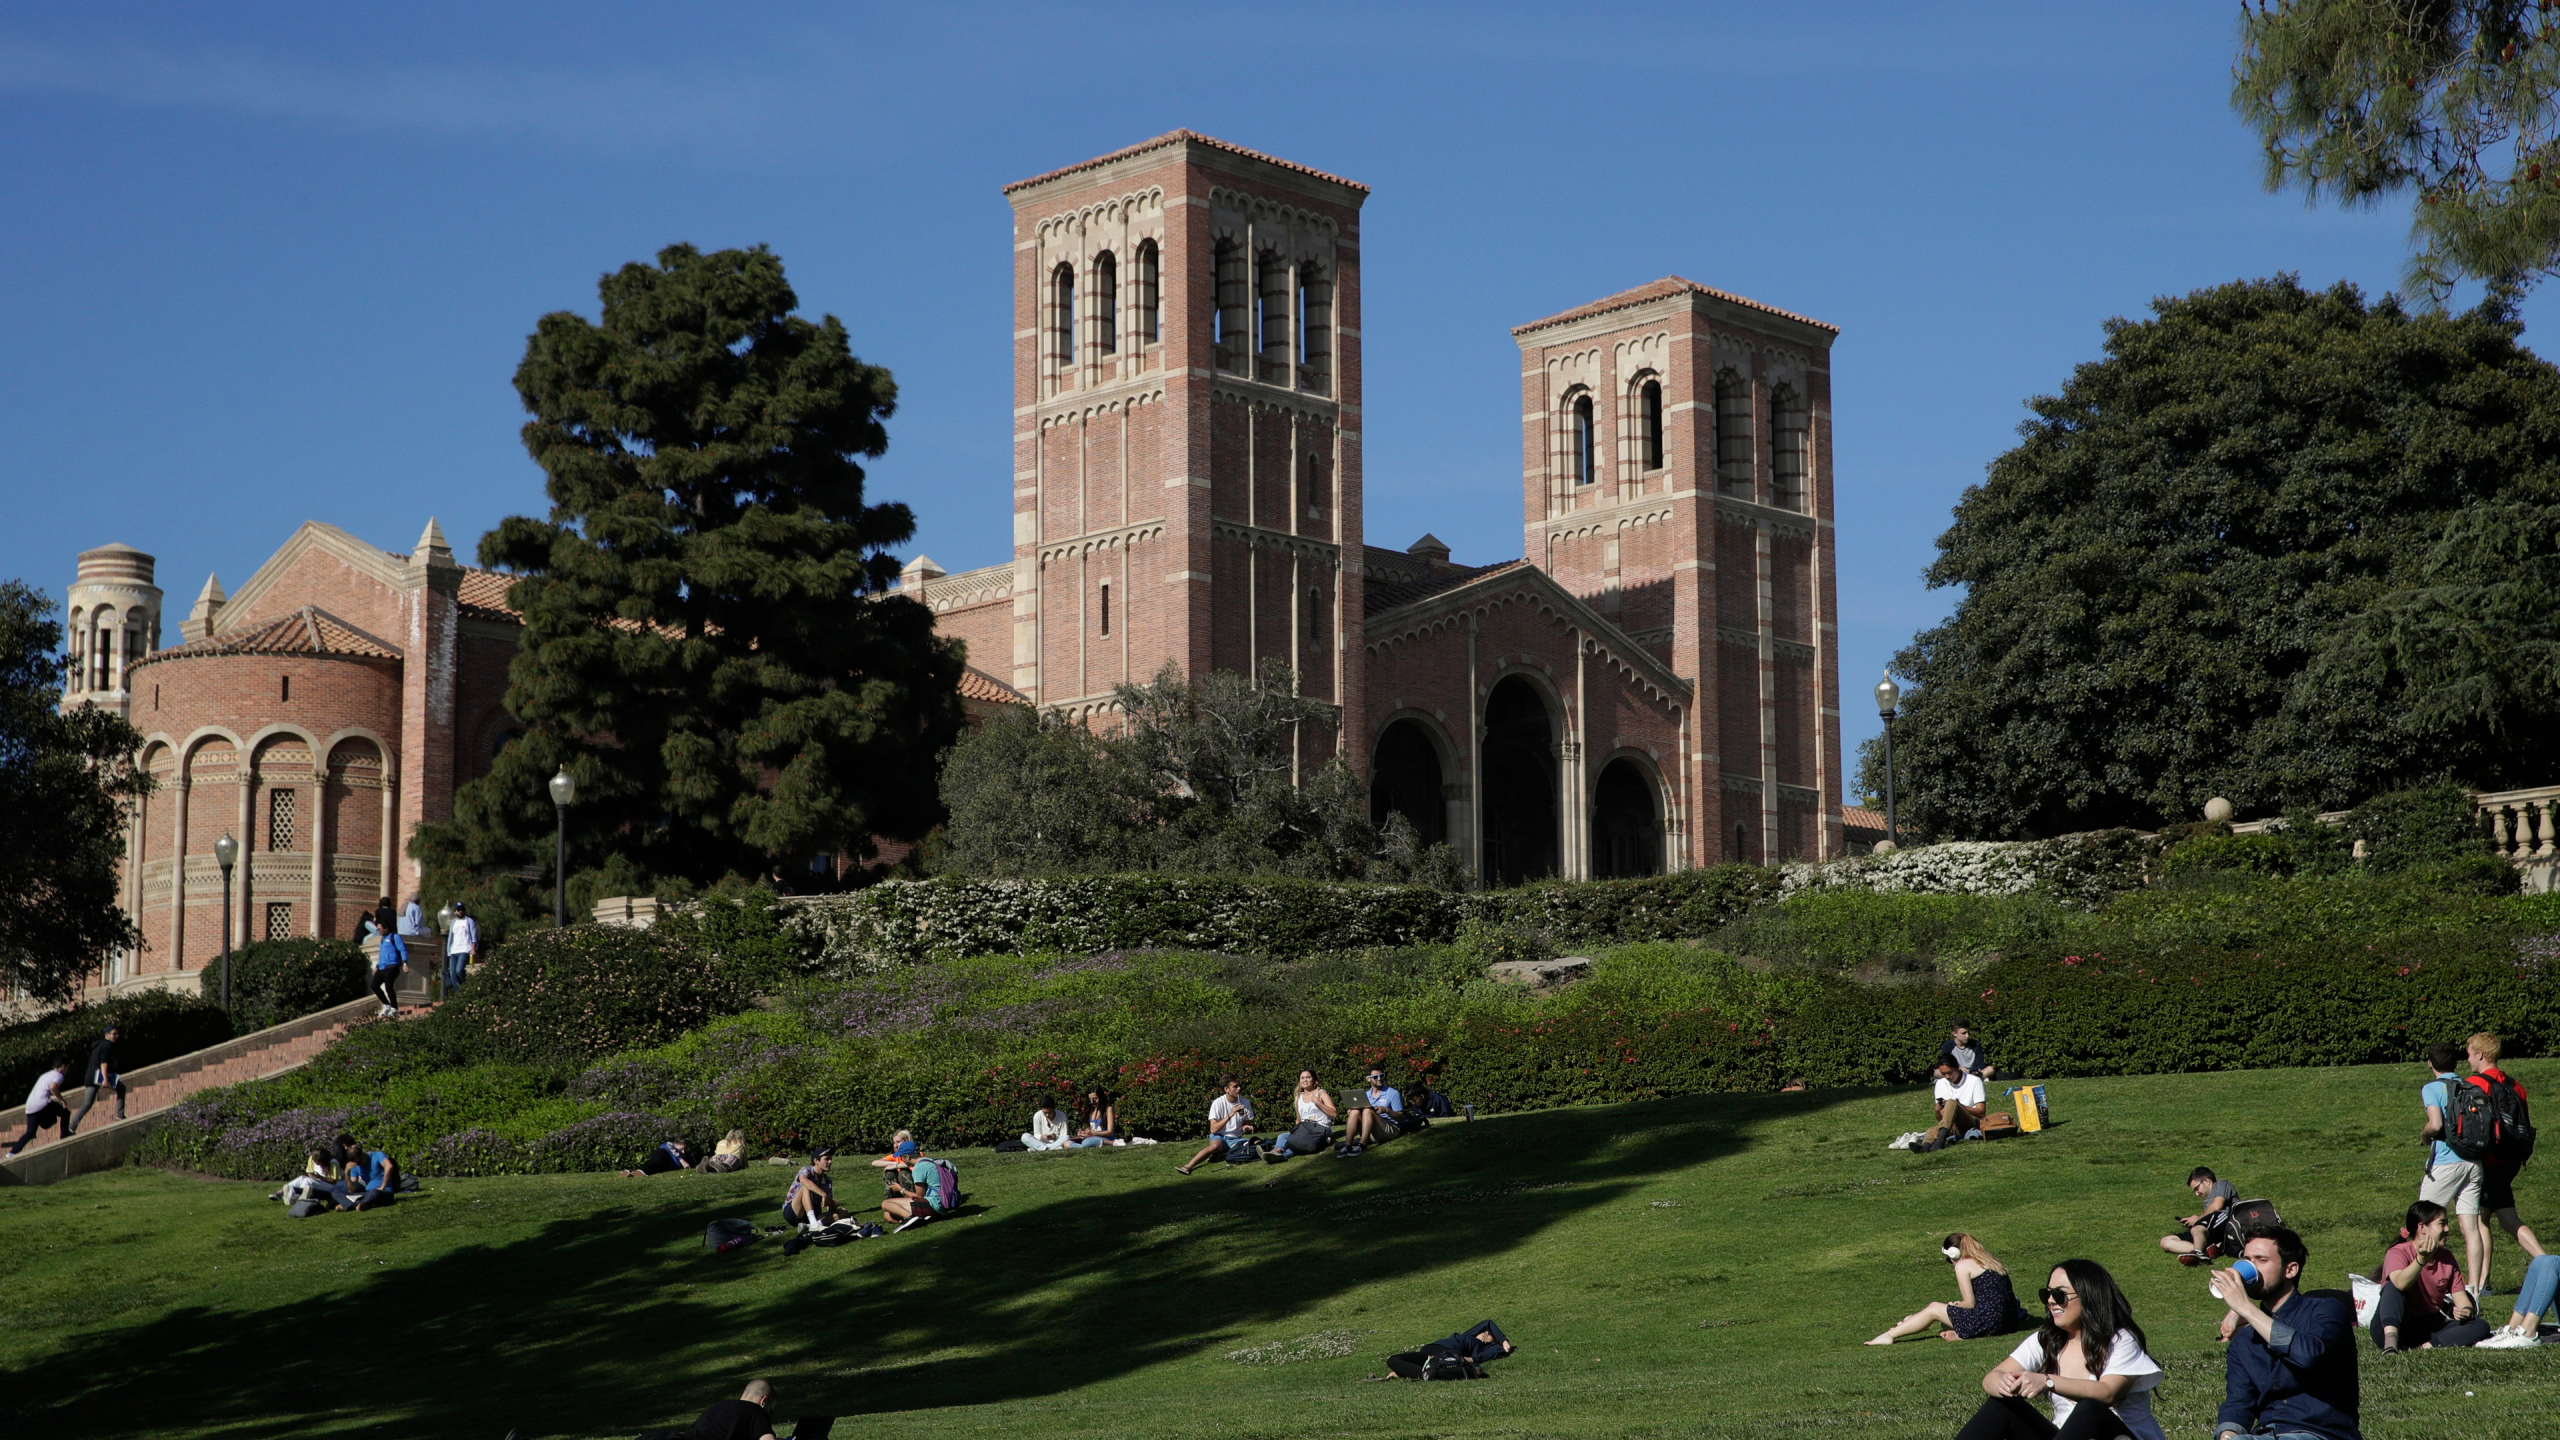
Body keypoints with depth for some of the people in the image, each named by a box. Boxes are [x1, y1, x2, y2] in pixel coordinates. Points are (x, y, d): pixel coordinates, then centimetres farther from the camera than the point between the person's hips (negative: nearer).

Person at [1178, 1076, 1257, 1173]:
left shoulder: (1245, 1103, 1)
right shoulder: (1218, 1103, -10)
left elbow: (1247, 1124, 15)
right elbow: (1213, 1129, -16)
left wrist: (1246, 1128, -11)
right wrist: (1230, 1115, -26)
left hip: (1236, 1139, 4)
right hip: (1219, 1137, -4)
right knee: (1215, 1145, -40)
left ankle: (1217, 1154, -19)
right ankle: (1189, 1166, -47)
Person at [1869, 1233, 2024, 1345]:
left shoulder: (1963, 1265, -4)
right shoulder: (1988, 1260, 20)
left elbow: (1970, 1303, -8)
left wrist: (1956, 1305, 13)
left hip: (1988, 1322, -8)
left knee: (1933, 1309, 8)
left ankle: (1889, 1336, 11)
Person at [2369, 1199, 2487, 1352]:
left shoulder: (2446, 1257, 9)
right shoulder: (2398, 1253, -12)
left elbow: (2459, 1295, 4)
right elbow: (2401, 1283, -34)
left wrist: (2466, 1311, -19)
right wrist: (2421, 1259, -50)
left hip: (2430, 1328, 6)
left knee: (2480, 1326, -14)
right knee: (2393, 1287, -32)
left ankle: (2425, 1346, -33)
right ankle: (2390, 1344, -50)